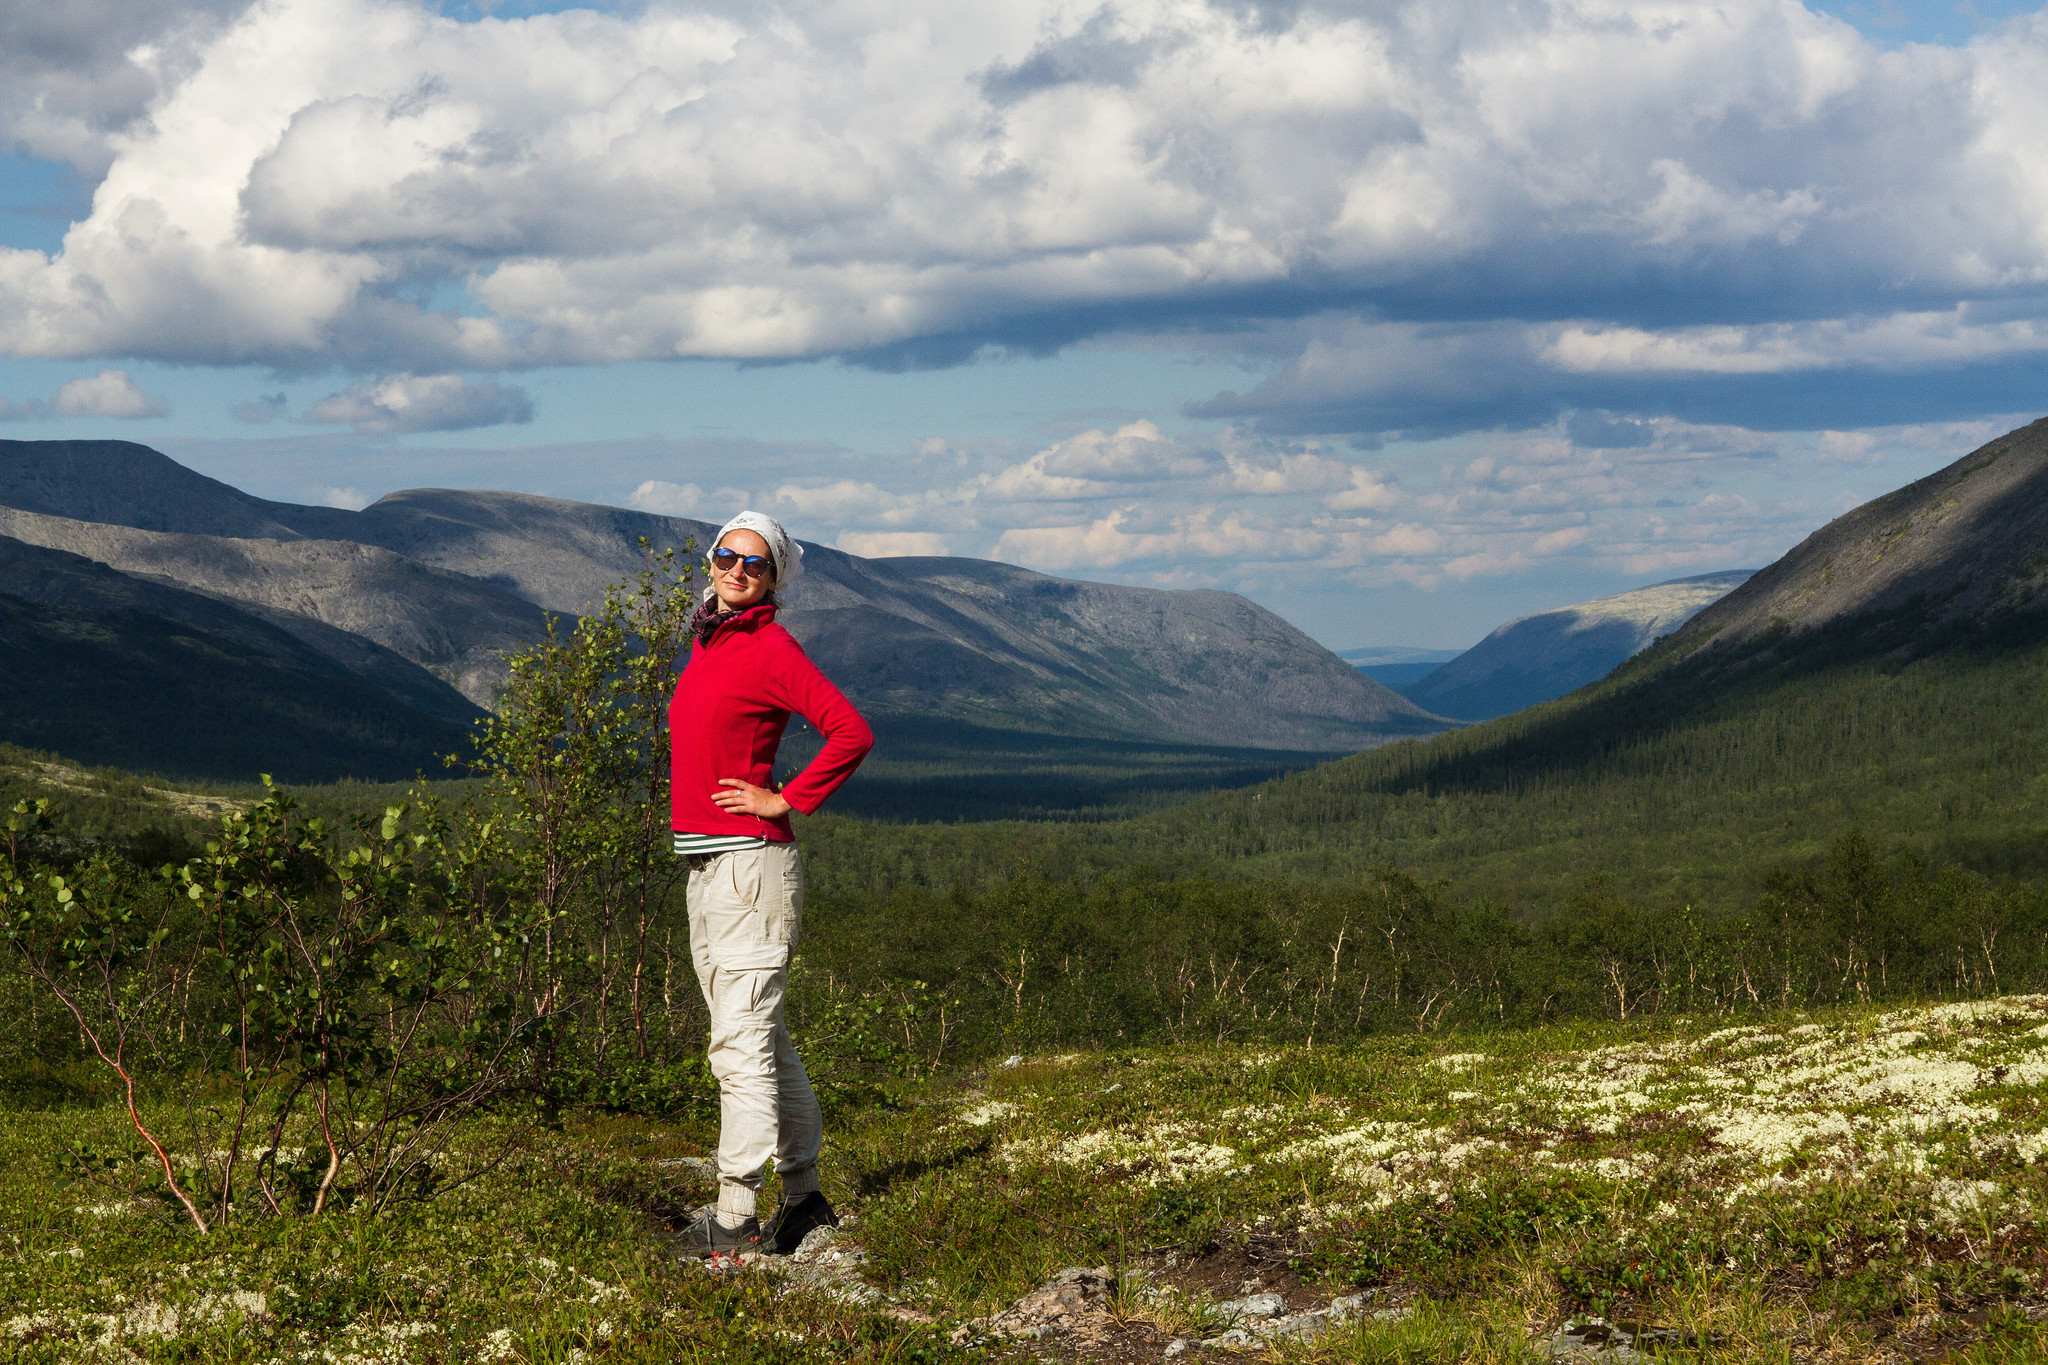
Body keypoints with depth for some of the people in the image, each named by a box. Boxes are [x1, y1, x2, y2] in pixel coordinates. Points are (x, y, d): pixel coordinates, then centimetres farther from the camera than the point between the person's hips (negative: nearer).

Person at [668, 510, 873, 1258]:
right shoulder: (707, 642, 15)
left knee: (741, 1041, -9)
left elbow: (851, 733, -16)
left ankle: (736, 1216, -9)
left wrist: (786, 801, -13)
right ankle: (804, 1196, 21)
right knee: (761, 1037, 13)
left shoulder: (772, 649, -10)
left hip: (750, 859, -9)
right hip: (704, 861, 9)